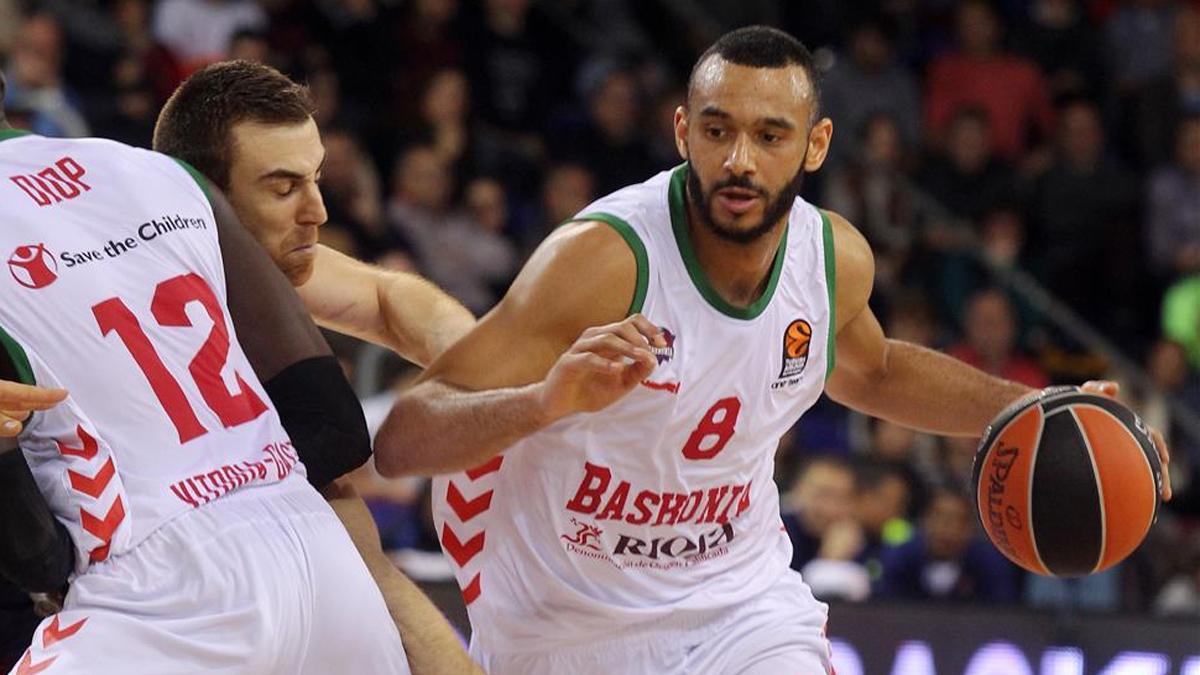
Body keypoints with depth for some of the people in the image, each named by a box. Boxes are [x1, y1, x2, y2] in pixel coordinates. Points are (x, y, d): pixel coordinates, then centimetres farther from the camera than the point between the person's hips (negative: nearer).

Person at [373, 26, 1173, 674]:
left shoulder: (836, 257, -9)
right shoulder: (605, 257, -28)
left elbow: (867, 371, 19)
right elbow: (401, 441, -33)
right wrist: (549, 399, -51)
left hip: (737, 592, 3)